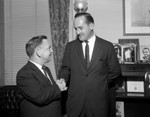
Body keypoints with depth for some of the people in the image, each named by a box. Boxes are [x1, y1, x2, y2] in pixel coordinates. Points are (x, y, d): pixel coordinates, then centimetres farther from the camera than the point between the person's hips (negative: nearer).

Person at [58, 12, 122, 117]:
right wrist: (62, 79, -10)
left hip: (99, 101, -1)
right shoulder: (70, 46, 7)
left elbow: (115, 72, 7)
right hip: (75, 100, 2)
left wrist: (101, 85, 5)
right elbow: (65, 68, 9)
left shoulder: (107, 46, 0)